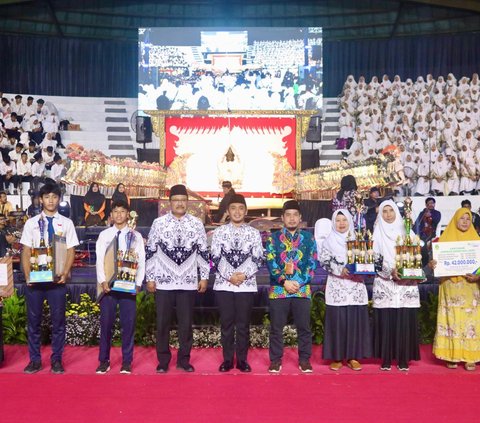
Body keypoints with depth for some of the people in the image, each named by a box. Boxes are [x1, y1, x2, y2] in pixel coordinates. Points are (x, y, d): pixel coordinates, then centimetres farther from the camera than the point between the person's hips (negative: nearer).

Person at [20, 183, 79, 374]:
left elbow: (71, 251, 2)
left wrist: (65, 273, -12)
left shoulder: (66, 223, 4)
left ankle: (57, 360, 16)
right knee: (33, 320, 7)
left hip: (57, 278, -1)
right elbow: (26, 251, 5)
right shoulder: (31, 223, 6)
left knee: (58, 320, 4)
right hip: (34, 279, 1)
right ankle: (34, 360, 19)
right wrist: (27, 275, -7)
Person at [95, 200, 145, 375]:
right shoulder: (104, 235, 7)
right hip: (108, 284, 0)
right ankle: (104, 361, 16)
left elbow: (141, 261, 3)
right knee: (106, 322, 4)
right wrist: (102, 281, -12)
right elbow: (99, 260, 0)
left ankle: (127, 362, 12)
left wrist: (138, 283, -7)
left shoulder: (136, 236, 6)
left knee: (128, 323, 2)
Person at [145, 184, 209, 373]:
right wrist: (150, 278, 0)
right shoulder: (158, 223, 0)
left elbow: (203, 252, 7)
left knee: (186, 323, 7)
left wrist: (204, 277, 4)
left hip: (188, 282, 1)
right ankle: (163, 360, 20)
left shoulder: (196, 224, 3)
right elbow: (150, 252, 2)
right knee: (162, 323, 6)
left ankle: (184, 359, 21)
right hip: (163, 282, -1)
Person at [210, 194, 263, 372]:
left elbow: (257, 259, 0)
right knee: (226, 323, 5)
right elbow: (216, 258, -1)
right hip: (223, 284, 0)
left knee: (243, 324, 5)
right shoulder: (219, 232, 4)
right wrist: (229, 276, -12)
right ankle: (227, 359, 15)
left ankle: (242, 359, 16)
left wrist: (244, 274, -13)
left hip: (247, 284, 0)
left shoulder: (254, 233, 6)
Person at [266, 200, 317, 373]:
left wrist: (299, 283, -9)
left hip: (302, 289, 1)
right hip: (278, 289, 0)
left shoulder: (308, 237, 7)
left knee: (304, 327, 6)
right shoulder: (273, 238, 5)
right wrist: (284, 282, -13)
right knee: (276, 327, 5)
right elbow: (271, 263, -3)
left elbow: (312, 263, 2)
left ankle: (304, 360, 19)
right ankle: (276, 360, 17)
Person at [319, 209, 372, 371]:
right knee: (337, 321, -3)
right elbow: (323, 260, -3)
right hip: (337, 287, -2)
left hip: (356, 286, 2)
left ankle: (352, 357, 10)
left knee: (355, 320, 1)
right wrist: (340, 270, -14)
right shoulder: (329, 241, 6)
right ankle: (337, 357, 5)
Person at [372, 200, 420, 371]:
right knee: (385, 321, -3)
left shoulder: (405, 231, 10)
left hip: (406, 283, 1)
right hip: (384, 284, -1)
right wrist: (390, 271, -15)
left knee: (404, 321, -2)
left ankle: (403, 359, 6)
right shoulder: (378, 233, 7)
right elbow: (375, 258, -2)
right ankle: (386, 359, 4)